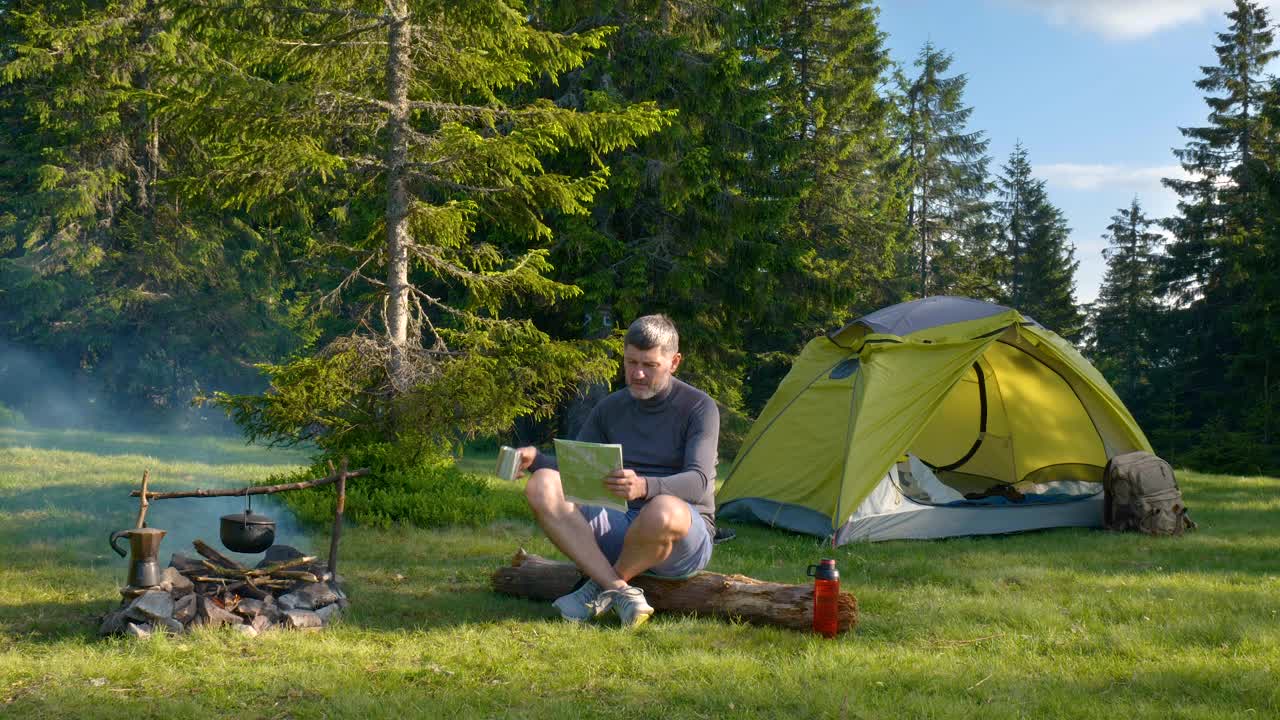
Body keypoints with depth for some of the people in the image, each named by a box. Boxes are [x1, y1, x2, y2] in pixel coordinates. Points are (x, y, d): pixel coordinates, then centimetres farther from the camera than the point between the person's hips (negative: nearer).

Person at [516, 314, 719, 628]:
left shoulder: (699, 407, -5)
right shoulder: (610, 409, 10)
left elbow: (698, 481, -19)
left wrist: (645, 487, -40)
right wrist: (535, 459, -11)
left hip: (684, 542, -4)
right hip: (619, 529, 4)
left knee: (665, 510, -42)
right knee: (543, 487, -19)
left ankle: (600, 589, -12)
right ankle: (622, 591, -29)